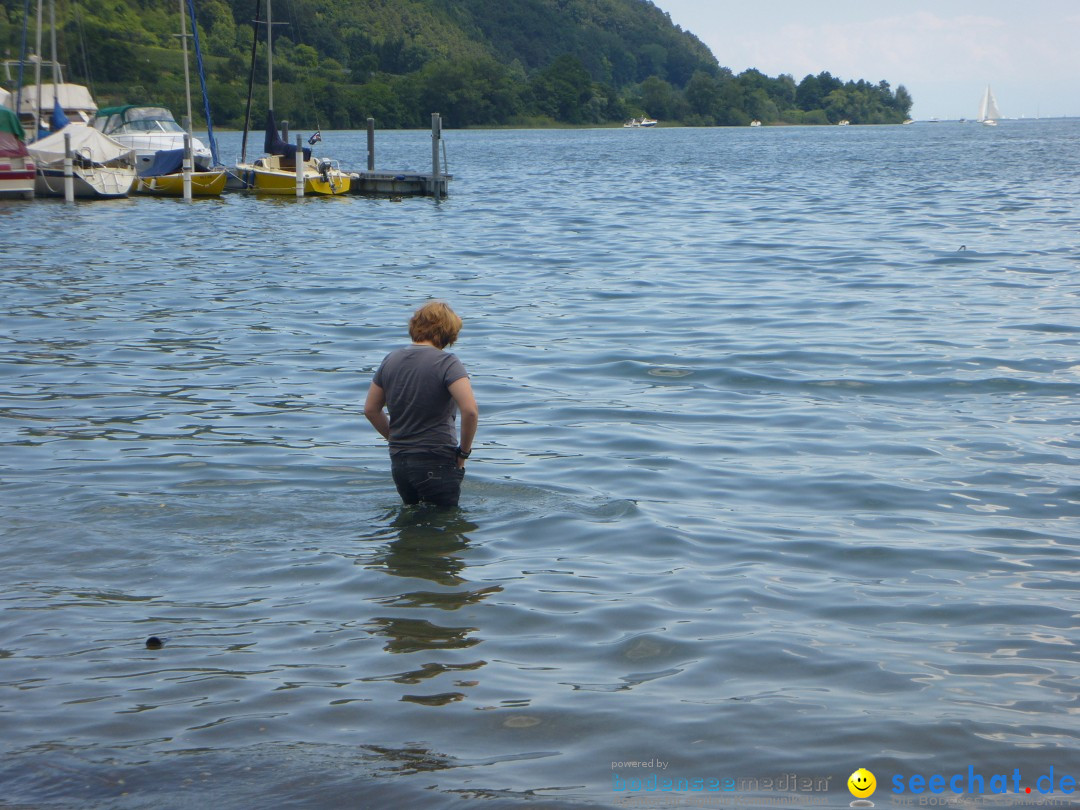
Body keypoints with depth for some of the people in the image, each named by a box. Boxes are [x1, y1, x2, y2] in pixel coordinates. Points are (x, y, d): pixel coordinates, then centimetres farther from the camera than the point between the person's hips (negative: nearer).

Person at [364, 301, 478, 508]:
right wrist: (463, 452, -9)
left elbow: (371, 409, 14)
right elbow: (470, 411, -23)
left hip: (399, 461, 6)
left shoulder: (391, 360, 6)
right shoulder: (446, 363, -13)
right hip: (437, 463, -6)